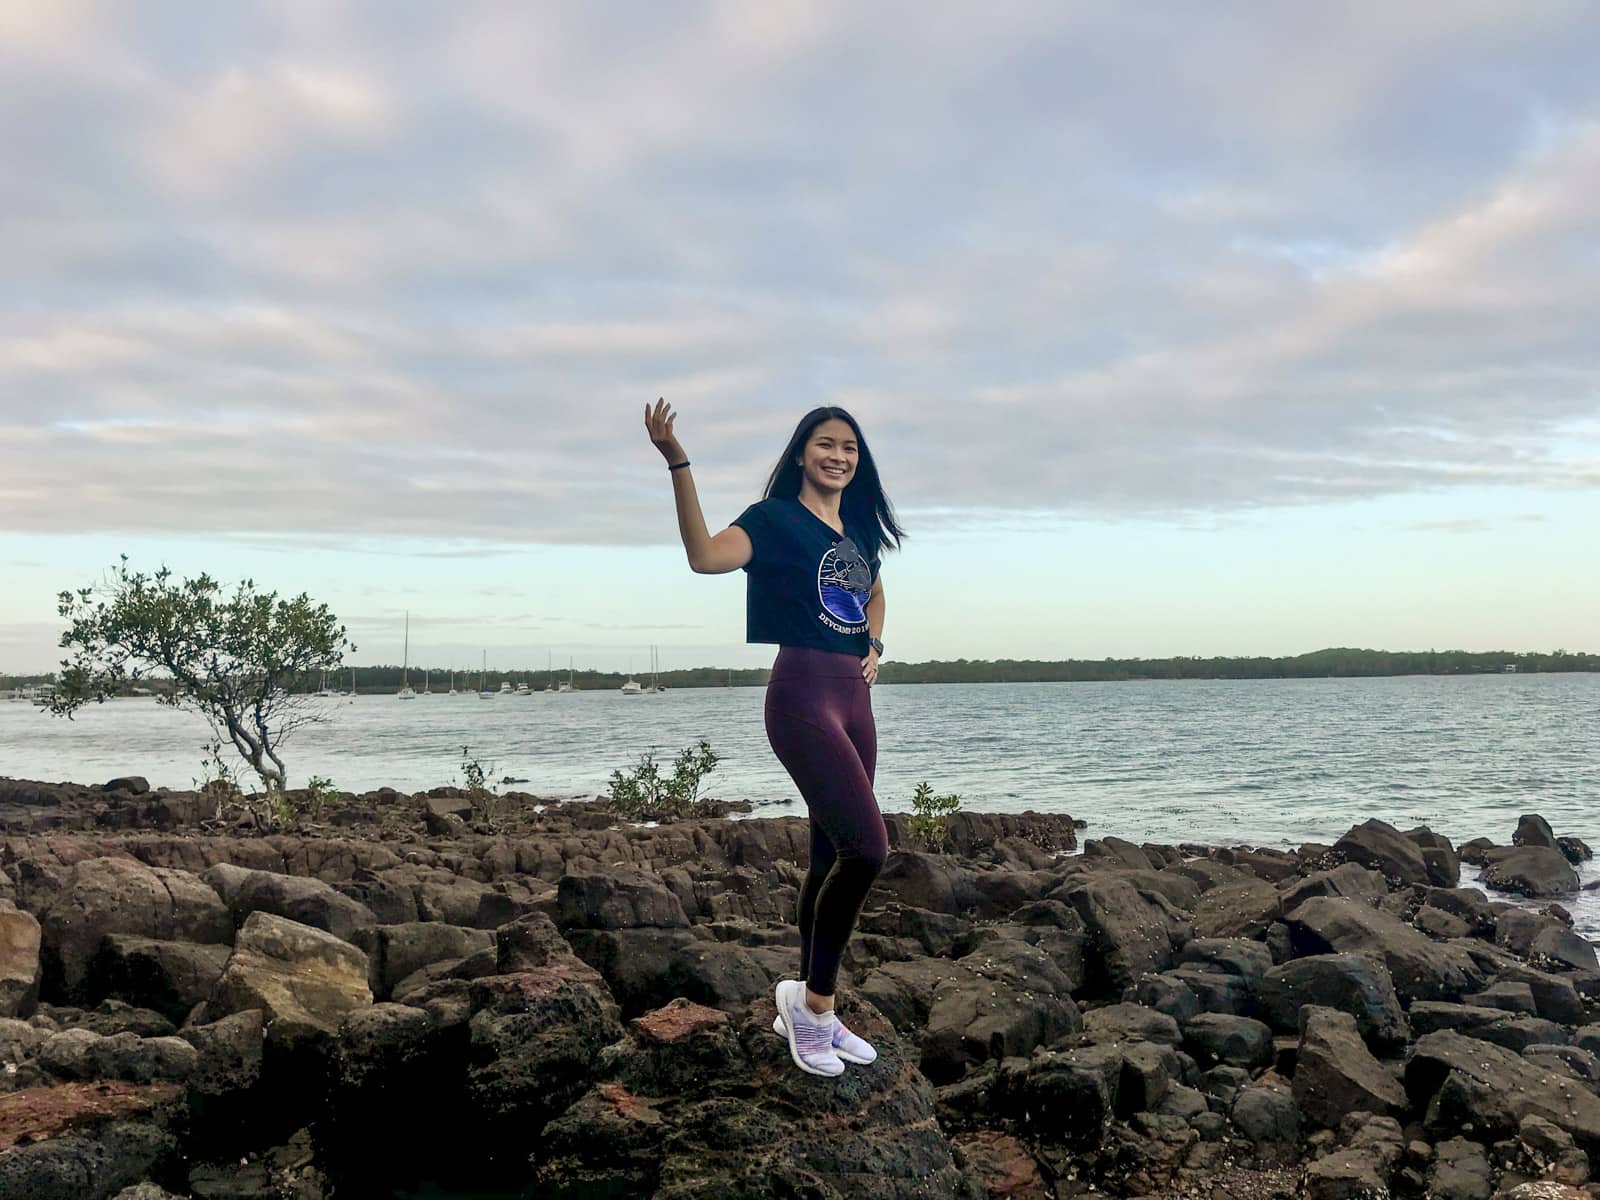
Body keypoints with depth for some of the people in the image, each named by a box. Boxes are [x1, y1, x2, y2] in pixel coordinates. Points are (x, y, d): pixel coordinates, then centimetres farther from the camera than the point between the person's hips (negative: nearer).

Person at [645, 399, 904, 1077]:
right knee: (867, 847, -17)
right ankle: (812, 999, 3)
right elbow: (706, 557, -27)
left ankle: (808, 1012, 24)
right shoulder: (775, 518, -7)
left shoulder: (861, 529, 14)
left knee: (832, 856, 11)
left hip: (854, 696, 8)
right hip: (803, 694, -8)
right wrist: (678, 465, -34)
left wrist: (874, 648, 15)